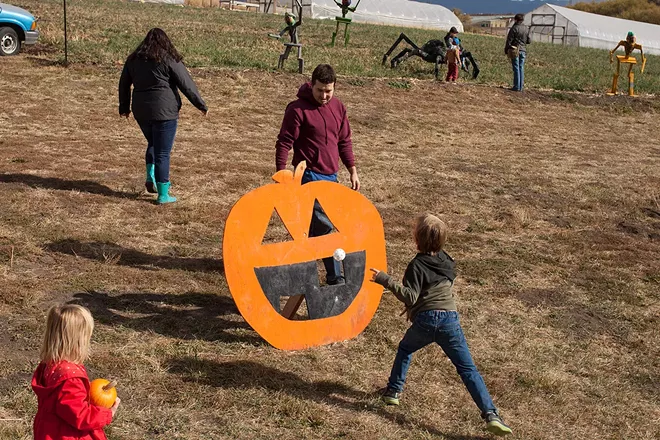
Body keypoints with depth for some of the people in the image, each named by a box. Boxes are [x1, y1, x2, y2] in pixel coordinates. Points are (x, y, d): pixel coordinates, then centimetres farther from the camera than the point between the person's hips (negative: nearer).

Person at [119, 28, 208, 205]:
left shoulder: (133, 59, 10)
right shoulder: (169, 60, -6)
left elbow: (123, 84, 18)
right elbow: (187, 85, -6)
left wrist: (124, 107, 30)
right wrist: (201, 105, 1)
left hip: (141, 111, 5)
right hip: (164, 111, -5)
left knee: (153, 144, 27)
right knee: (163, 153, -1)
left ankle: (150, 178, 12)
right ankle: (163, 195, 3)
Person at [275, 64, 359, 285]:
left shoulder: (338, 107, 9)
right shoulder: (298, 109, -11)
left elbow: (344, 141, 17)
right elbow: (284, 143, -10)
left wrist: (352, 170, 14)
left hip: (331, 176, 7)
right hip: (310, 175, -7)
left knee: (313, 224, 14)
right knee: (324, 225, -9)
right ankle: (335, 276, -1)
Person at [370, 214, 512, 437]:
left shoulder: (417, 265, -6)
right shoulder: (446, 260, 11)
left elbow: (410, 297, -14)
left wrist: (386, 281, -16)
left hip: (425, 320, -3)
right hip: (450, 319, 3)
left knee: (405, 349, 29)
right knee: (468, 369, 0)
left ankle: (393, 391, 32)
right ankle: (490, 414, -11)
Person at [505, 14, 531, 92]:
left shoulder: (514, 28, -9)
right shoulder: (526, 29, 6)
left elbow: (509, 40, -8)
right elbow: (529, 41, 10)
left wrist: (506, 50, 0)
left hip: (515, 50, -5)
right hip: (523, 50, 5)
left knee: (516, 68, -4)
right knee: (521, 68, 8)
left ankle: (517, 86, -4)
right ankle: (521, 87, 8)